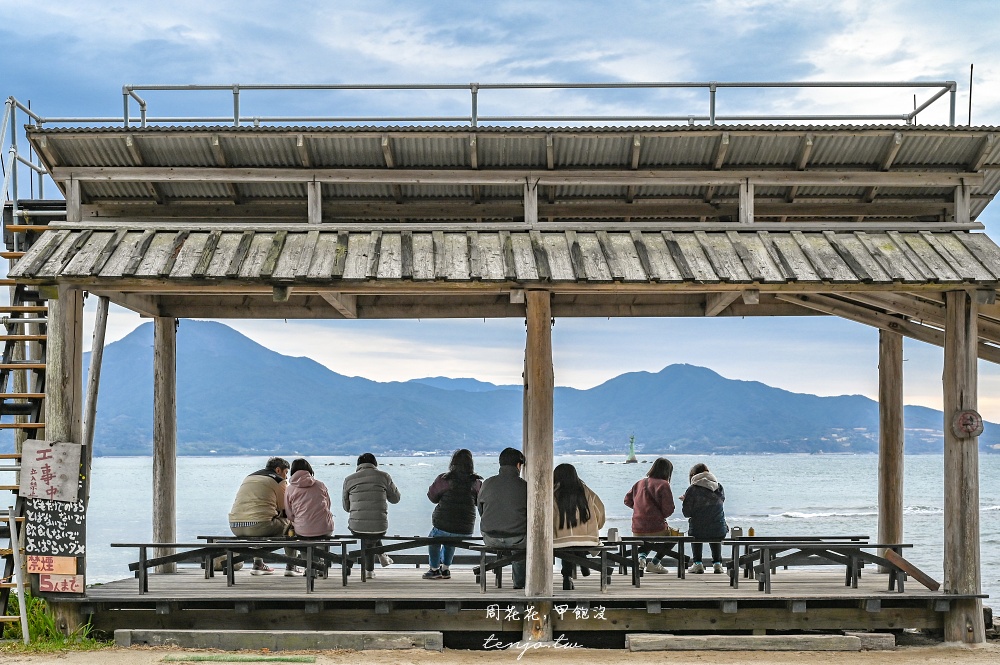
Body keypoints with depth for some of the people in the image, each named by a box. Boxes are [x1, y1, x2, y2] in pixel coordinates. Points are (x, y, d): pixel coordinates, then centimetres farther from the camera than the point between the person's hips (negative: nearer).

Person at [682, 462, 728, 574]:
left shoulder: (692, 490, -9)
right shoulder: (719, 487, 2)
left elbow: (687, 513, -8)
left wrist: (685, 500, 14)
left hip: (698, 531, -3)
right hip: (719, 531, 3)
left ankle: (698, 563, 28)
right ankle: (717, 563, 27)